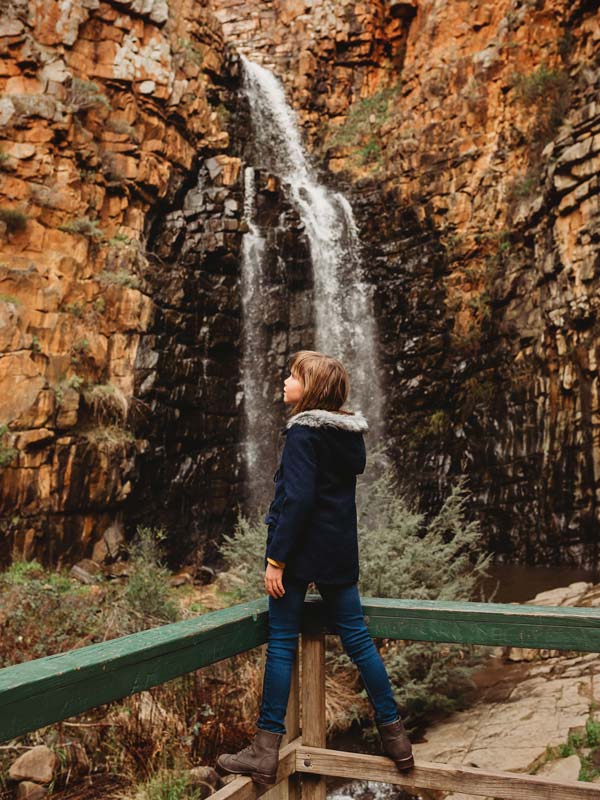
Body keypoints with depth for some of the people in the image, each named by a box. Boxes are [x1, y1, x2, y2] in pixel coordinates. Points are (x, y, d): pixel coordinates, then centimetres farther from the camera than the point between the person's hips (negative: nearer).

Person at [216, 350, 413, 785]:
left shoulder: (303, 432, -14)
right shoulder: (350, 433, 9)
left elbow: (298, 499, -21)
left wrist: (276, 558, -17)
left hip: (301, 550, -7)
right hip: (340, 551, 7)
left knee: (281, 644, 3)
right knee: (358, 638, 15)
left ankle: (267, 749, 13)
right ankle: (394, 733, 24)